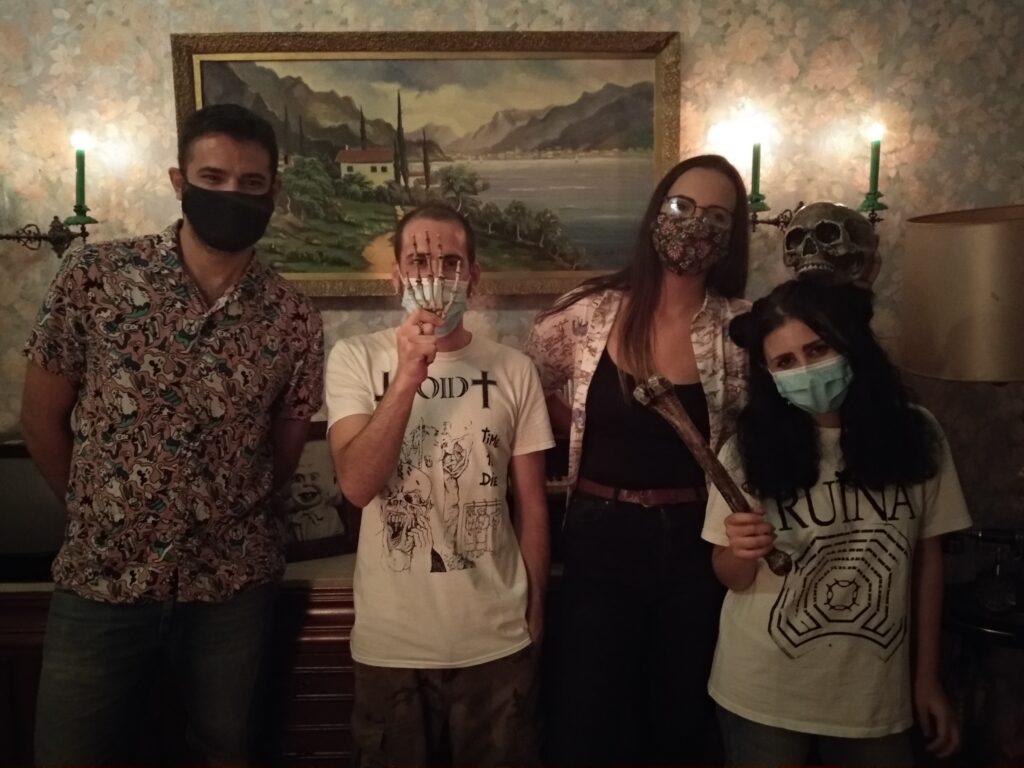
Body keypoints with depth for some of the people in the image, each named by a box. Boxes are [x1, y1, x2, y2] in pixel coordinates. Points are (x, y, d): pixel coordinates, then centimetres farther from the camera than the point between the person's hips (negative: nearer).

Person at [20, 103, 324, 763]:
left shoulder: (294, 319, -5)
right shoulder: (94, 277, -8)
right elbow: (42, 417, 1)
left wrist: (221, 519, 9)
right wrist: (101, 509, 8)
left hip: (234, 583, 1)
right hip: (100, 577, 0)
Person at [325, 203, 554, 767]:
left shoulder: (513, 369, -2)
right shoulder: (356, 358, -5)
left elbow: (530, 504, 4)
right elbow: (357, 484, -17)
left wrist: (535, 613, 8)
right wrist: (407, 376, -24)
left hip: (496, 639, 1)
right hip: (391, 641, 0)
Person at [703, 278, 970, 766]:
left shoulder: (915, 435, -7)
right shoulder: (749, 449, -11)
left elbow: (927, 558, 2)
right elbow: (732, 578, -4)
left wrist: (927, 677, 7)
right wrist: (741, 552, -26)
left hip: (876, 698, 1)